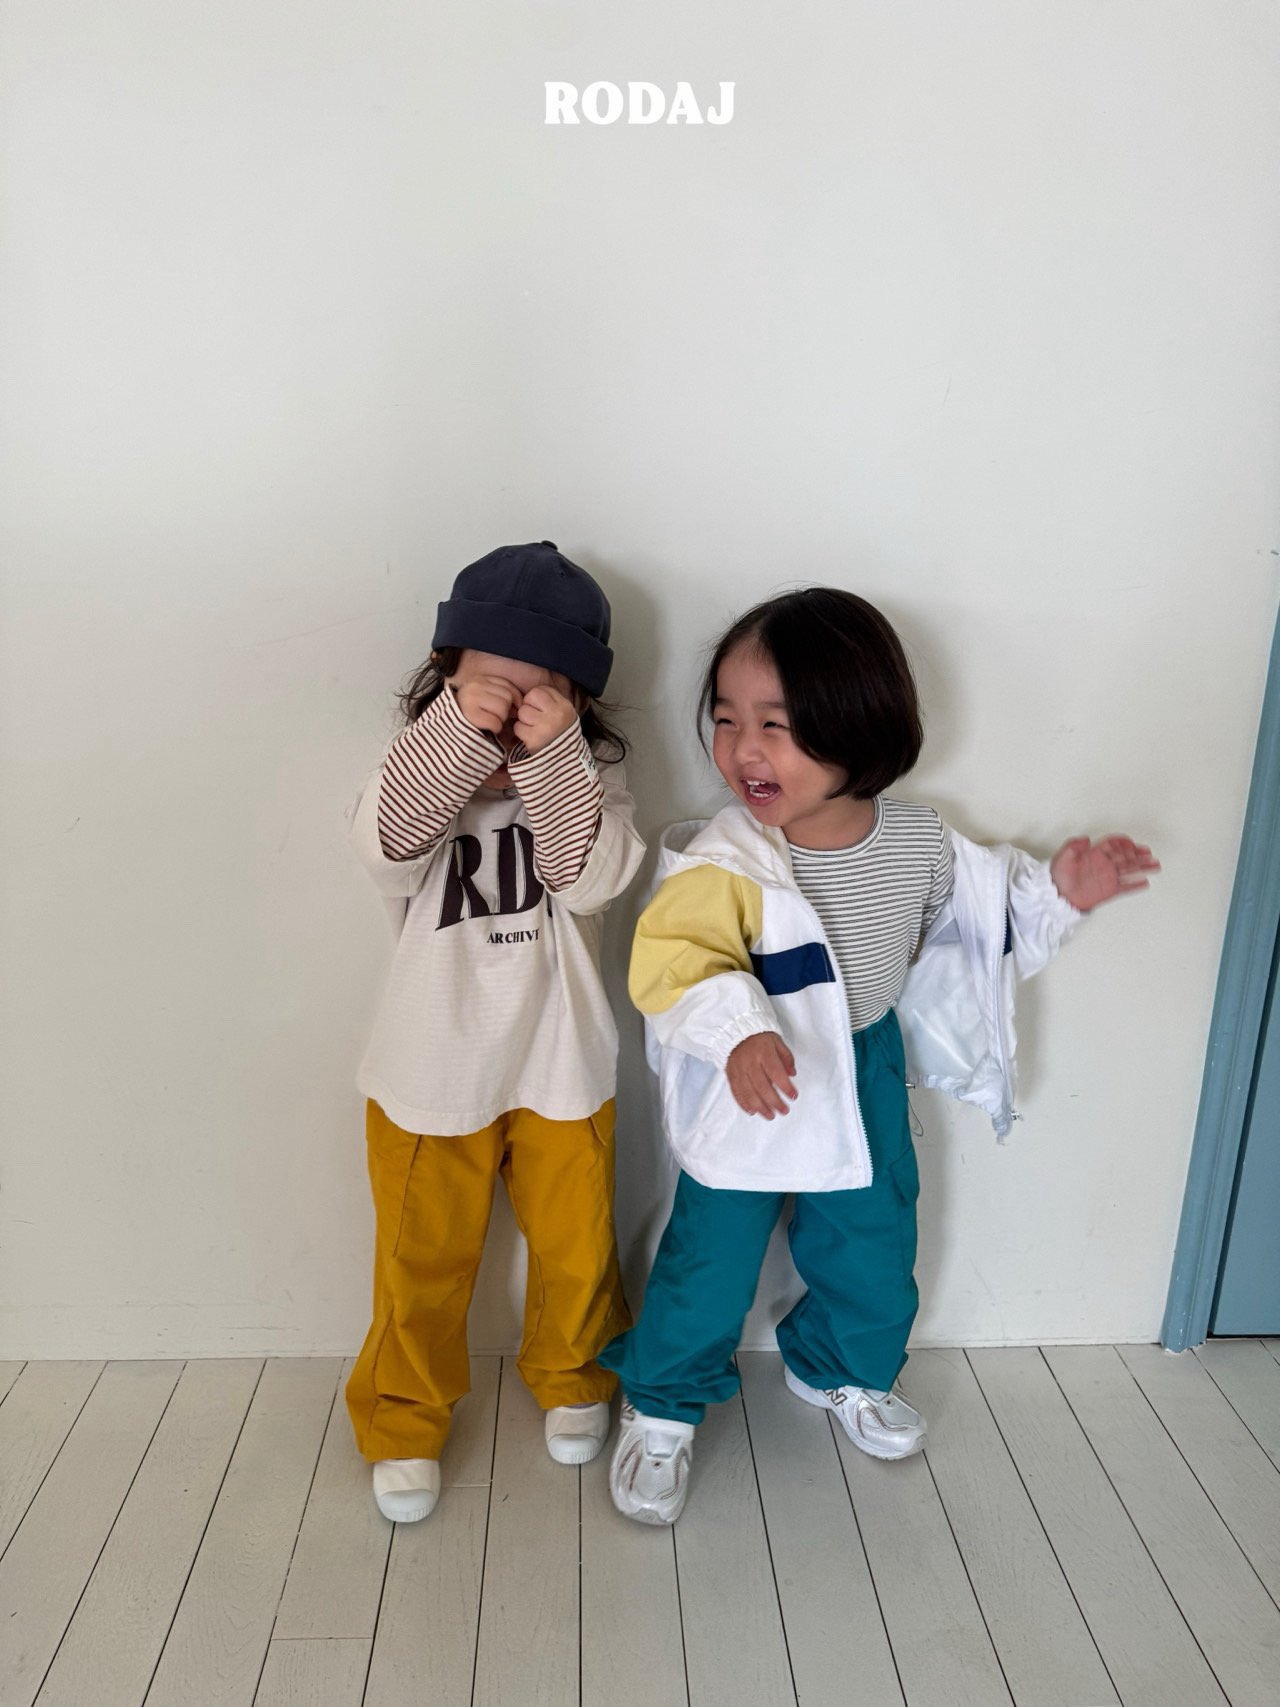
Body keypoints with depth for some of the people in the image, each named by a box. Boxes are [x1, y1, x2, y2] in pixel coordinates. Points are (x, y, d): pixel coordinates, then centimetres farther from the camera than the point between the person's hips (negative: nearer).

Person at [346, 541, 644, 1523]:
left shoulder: (591, 777, -8)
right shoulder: (419, 769, -10)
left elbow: (592, 879, -24)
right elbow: (389, 852, -29)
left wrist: (554, 755, -33)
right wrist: (458, 734, -38)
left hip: (562, 1069, 1)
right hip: (432, 1072, -1)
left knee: (576, 1248, 19)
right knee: (424, 1263, 15)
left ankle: (573, 1378, 49)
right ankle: (404, 1419, 40)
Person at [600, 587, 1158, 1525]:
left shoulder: (918, 839, -12)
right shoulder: (725, 864, -27)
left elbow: (977, 901, 8)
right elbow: (671, 955, -35)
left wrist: (1052, 892, -4)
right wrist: (737, 1032, -49)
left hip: (867, 1075, 5)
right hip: (751, 1092, -4)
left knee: (872, 1244, 22)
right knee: (711, 1261, 7)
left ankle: (843, 1369, 52)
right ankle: (662, 1407, 33)